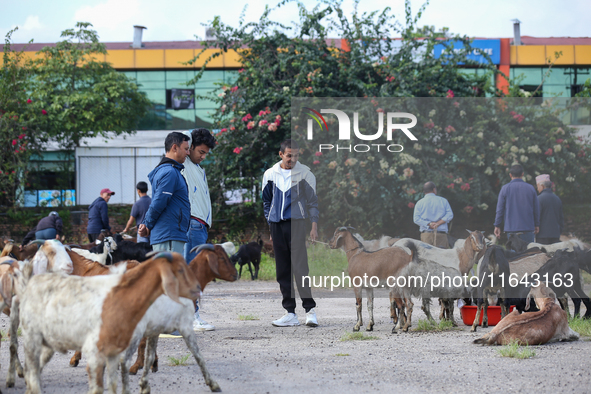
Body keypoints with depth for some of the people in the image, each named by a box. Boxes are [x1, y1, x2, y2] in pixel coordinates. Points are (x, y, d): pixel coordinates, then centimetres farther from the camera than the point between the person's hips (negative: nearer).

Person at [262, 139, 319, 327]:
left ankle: (310, 309, -11)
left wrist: (314, 226, -5)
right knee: (282, 271, 4)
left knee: (300, 266, -14)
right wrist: (271, 224, 14)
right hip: (277, 225, 4)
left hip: (297, 223, -4)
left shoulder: (305, 174, 0)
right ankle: (290, 313, 8)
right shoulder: (270, 174, 10)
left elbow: (313, 202, 4)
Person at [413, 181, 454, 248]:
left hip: (426, 235, 0)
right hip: (442, 235, 0)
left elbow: (416, 219, -2)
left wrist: (429, 224, -7)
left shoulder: (420, 203, 10)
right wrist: (439, 223, -6)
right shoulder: (443, 201, 11)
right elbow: (449, 215, 1)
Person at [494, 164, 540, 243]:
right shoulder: (530, 188, 3)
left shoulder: (505, 189, -1)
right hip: (528, 228, 1)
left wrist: (497, 226, 8)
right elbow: (536, 208, 9)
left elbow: (500, 209, 0)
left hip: (511, 228, -1)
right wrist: (536, 225, 19)